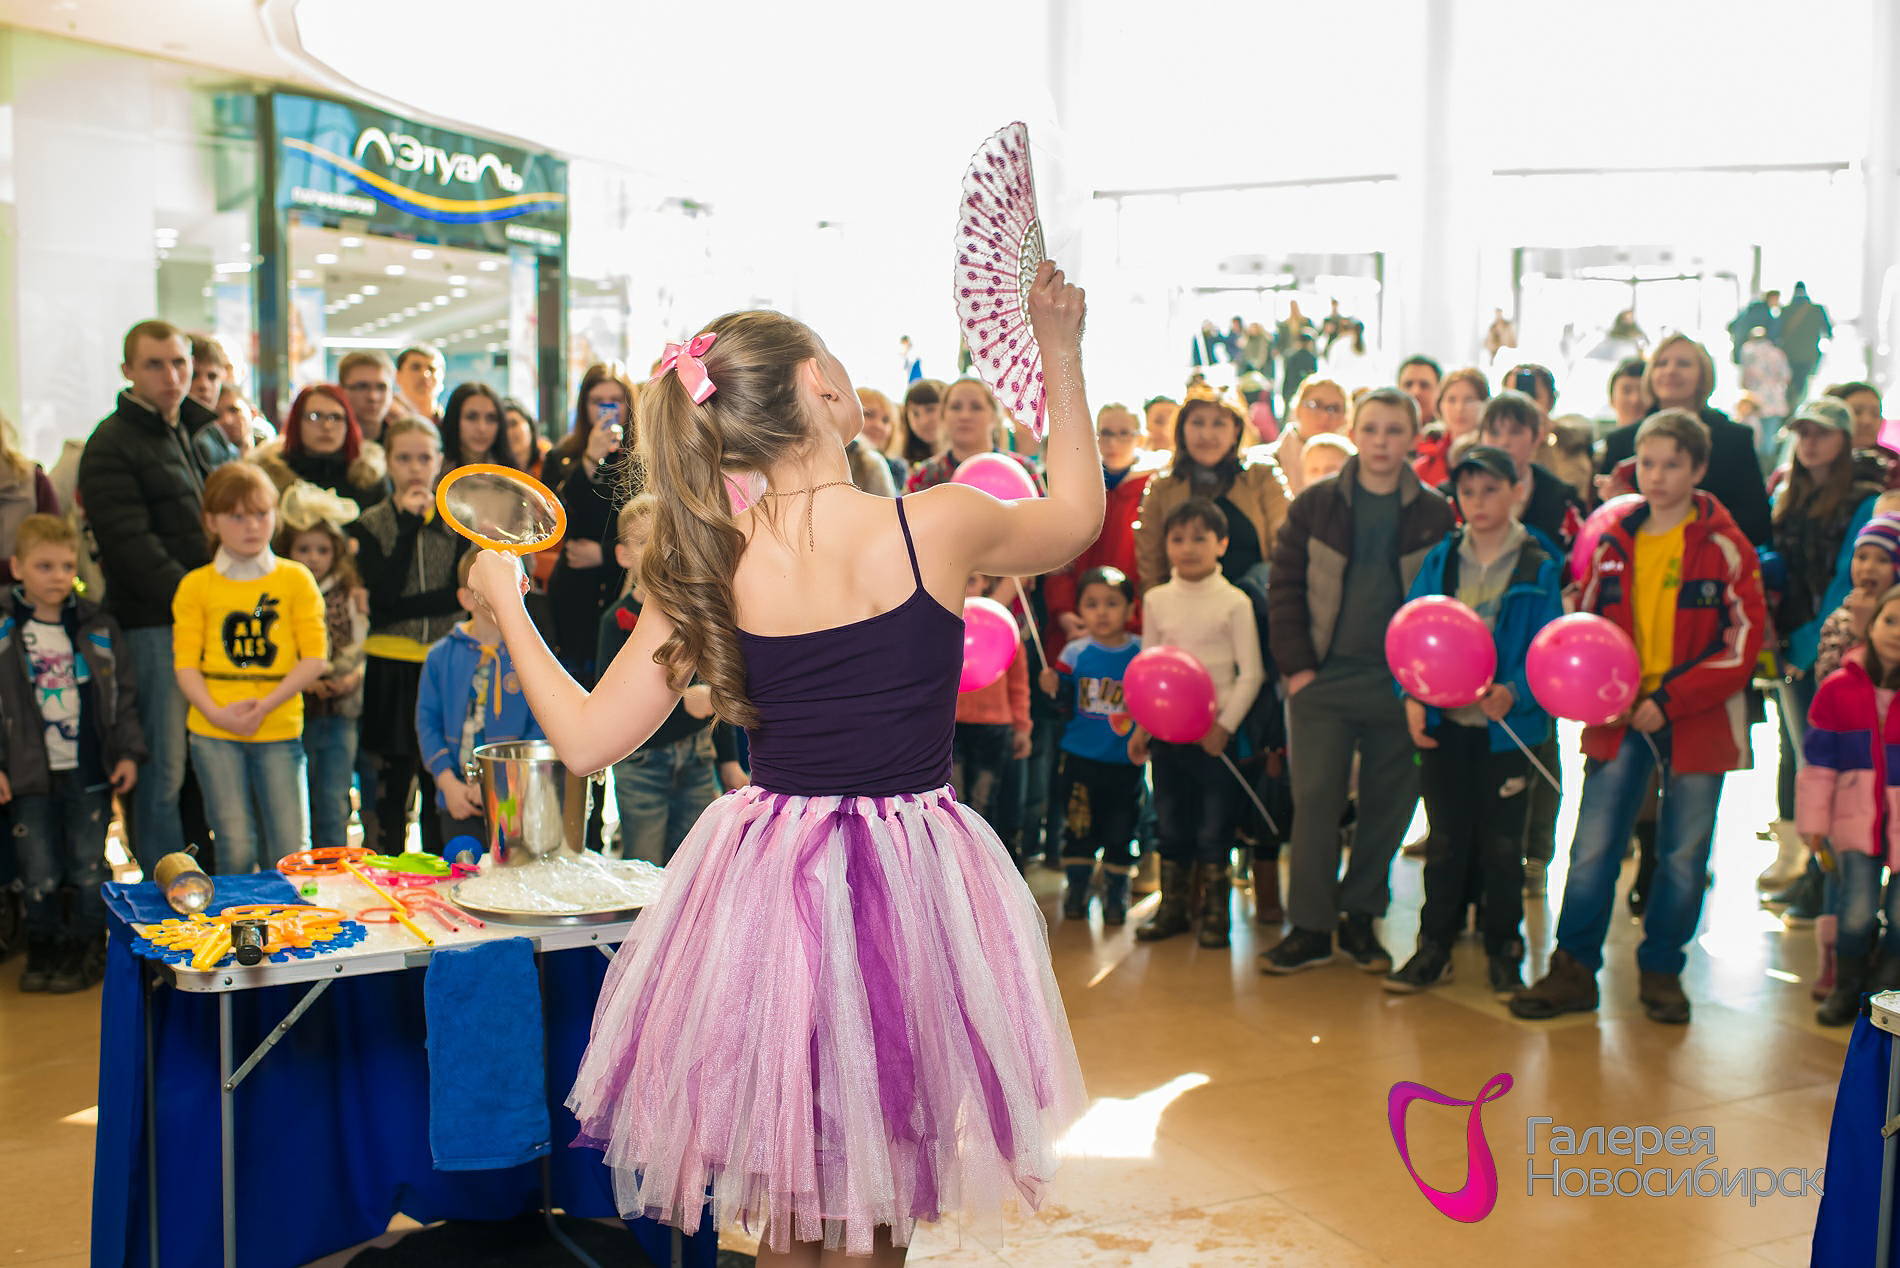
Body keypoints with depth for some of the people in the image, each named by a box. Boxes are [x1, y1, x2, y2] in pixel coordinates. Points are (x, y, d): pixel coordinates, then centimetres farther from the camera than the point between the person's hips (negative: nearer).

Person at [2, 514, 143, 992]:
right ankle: (44, 949, 23)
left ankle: (87, 951, 20)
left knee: (88, 868, 7)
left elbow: (123, 692, 10)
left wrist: (128, 751, 3)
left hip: (89, 772, 1)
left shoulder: (97, 626, 5)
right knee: (39, 874, 5)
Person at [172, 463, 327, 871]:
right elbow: (185, 663, 3)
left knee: (290, 851, 0)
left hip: (280, 730, 0)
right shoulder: (196, 585, 6)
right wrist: (217, 713, -13)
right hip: (214, 732, 0)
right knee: (236, 848, 1)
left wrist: (264, 706, -11)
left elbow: (315, 658, -1)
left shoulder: (295, 578, 5)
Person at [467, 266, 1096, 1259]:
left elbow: (585, 740, -4)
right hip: (912, 876, -1)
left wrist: (505, 601, 10)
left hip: (768, 882, 1)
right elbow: (1077, 517, 9)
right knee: (890, 1165, 22)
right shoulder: (939, 524, -13)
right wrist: (1061, 355, 18)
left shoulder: (710, 561, -8)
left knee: (786, 1173, 24)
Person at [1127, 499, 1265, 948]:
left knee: (1215, 827, 2)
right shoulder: (1157, 600, 6)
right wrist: (1141, 725, 8)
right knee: (1170, 823, 11)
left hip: (1216, 731, -3)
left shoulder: (1235, 602, -5)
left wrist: (1226, 725, -13)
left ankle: (1215, 913, 13)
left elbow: (1251, 672, -6)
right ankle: (1172, 908, 22)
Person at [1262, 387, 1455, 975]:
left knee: (1388, 805, 7)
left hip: (1401, 683, 1)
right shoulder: (1314, 506, 3)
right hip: (1323, 681, -1)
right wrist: (1295, 666, -5)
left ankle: (1360, 916, 21)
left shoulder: (1435, 515, 3)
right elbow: (1285, 587, 3)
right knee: (1315, 800, -1)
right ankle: (1310, 926, 7)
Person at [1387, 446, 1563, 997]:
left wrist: (1514, 693, -24)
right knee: (1445, 840, 9)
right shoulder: (1440, 560, 5)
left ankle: (1504, 952, 21)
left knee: (1502, 844, 7)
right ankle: (1434, 948, 20)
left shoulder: (1539, 569, -3)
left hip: (1507, 726, -2)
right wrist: (1412, 695, -9)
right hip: (1445, 722, 2)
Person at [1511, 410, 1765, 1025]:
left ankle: (1661, 971, 23)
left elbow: (1742, 646, -8)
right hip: (1620, 719, 3)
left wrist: (1669, 700, -15)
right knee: (1591, 849, 0)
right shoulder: (1613, 542, 6)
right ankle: (1574, 970, 10)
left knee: (1683, 858, 7)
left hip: (1697, 722, -2)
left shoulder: (1725, 548, -4)